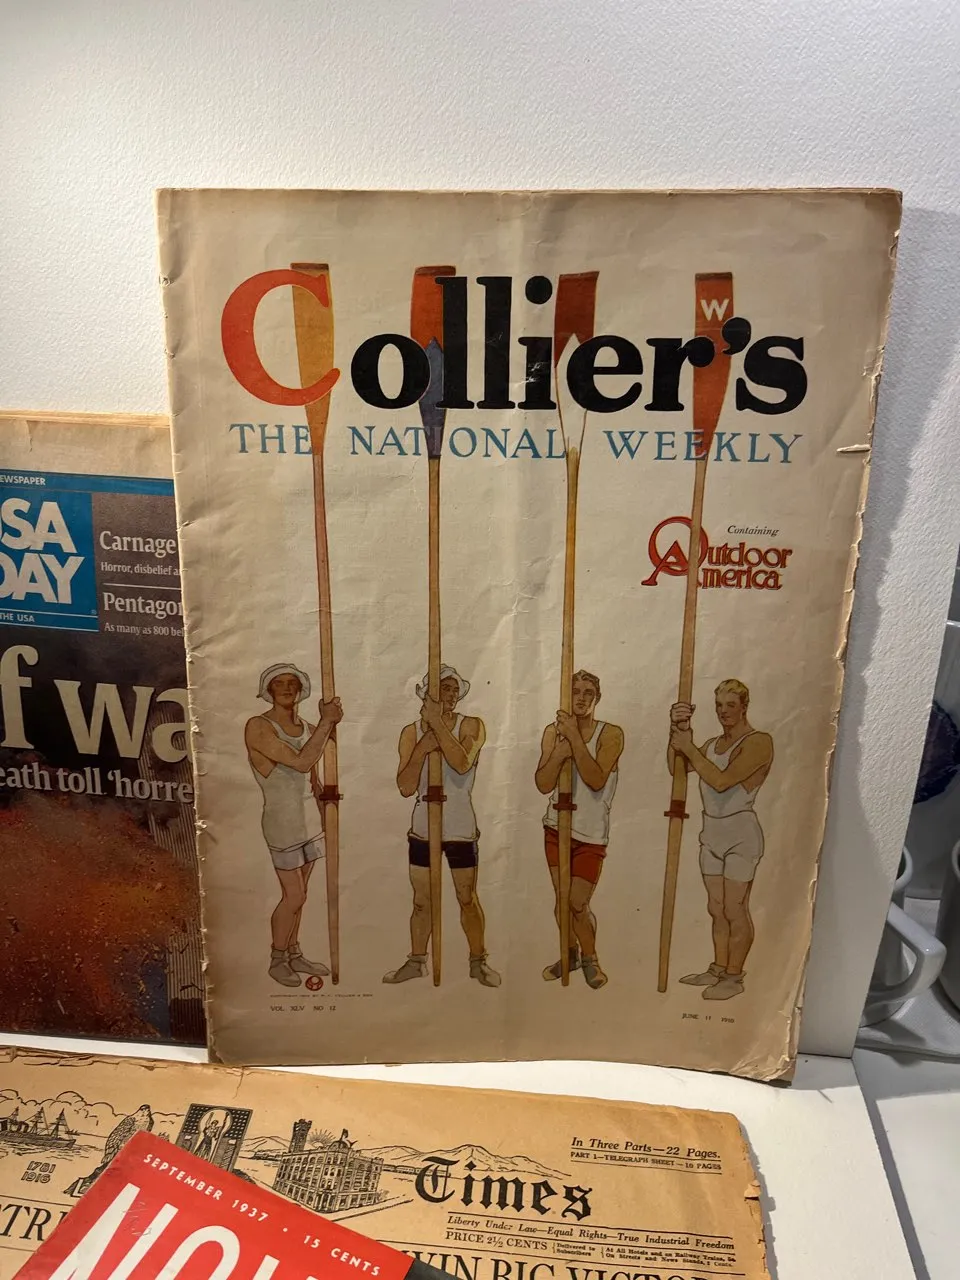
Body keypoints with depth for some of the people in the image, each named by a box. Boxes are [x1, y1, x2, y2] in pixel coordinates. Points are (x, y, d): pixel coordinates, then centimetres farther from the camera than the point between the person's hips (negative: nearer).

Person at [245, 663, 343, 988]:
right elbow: (301, 762, -26)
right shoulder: (258, 727, -17)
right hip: (283, 820, -6)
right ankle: (276, 961, 19)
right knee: (293, 896, -1)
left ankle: (294, 955, 30)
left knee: (298, 893, 15)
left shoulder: (306, 727, 3)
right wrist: (326, 721, -23)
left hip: (309, 816, 6)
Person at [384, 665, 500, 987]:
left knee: (467, 900, 10)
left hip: (461, 830, -2)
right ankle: (416, 961, 30)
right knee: (421, 901, 15)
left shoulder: (471, 725, -8)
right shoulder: (412, 732, -2)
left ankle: (478, 961, 26)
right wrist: (421, 749, -21)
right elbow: (405, 787, -8)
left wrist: (437, 722, -27)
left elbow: (462, 763, -28)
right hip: (422, 829, 2)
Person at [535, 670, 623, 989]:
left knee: (579, 903, -4)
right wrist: (559, 752, -29)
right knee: (562, 898, 12)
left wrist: (575, 738, -29)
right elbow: (543, 785, -12)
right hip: (557, 826, 3)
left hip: (591, 833, -3)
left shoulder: (610, 733, -12)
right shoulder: (553, 731, -4)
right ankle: (571, 953, 35)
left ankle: (590, 958, 22)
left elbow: (596, 780, -25)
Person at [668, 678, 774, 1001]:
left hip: (741, 834, -7)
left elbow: (722, 780, -23)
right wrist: (678, 730, -14)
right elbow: (677, 767, 0)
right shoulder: (713, 743, 10)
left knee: (736, 910, 2)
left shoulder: (759, 742, -13)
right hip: (712, 833, 7)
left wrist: (689, 747, -18)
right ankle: (718, 969, 27)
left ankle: (734, 977, 14)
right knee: (716, 908, 15)